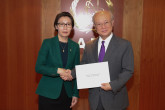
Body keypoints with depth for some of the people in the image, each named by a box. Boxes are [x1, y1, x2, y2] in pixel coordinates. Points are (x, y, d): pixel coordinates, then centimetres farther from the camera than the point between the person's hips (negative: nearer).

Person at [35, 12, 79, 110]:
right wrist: (58, 70, -19)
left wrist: (75, 94, 4)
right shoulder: (48, 43, -4)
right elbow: (38, 67, -7)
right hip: (48, 94, -2)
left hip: (67, 94, 3)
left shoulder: (75, 46, 5)